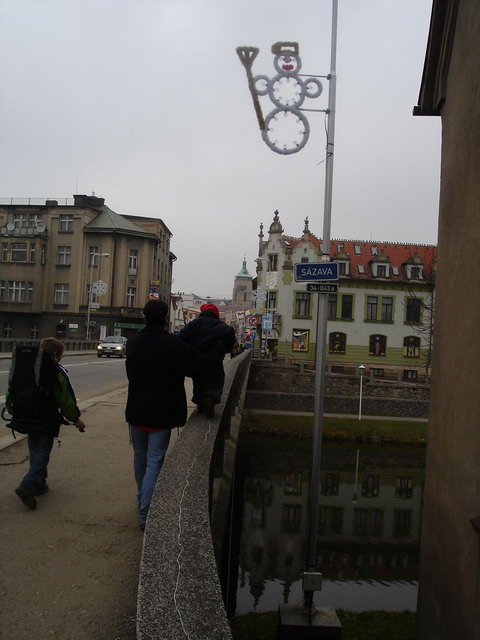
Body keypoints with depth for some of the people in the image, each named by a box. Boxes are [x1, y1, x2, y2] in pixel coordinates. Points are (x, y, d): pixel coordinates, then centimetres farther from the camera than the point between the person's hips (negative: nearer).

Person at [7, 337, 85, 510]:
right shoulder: (57, 373, -16)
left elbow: (12, 394, 10)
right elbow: (66, 400, -13)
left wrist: (13, 412, 24)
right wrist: (76, 419, -1)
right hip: (47, 423, -6)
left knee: (35, 454, 19)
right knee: (42, 455, -1)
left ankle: (39, 485, 27)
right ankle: (27, 486, -14)